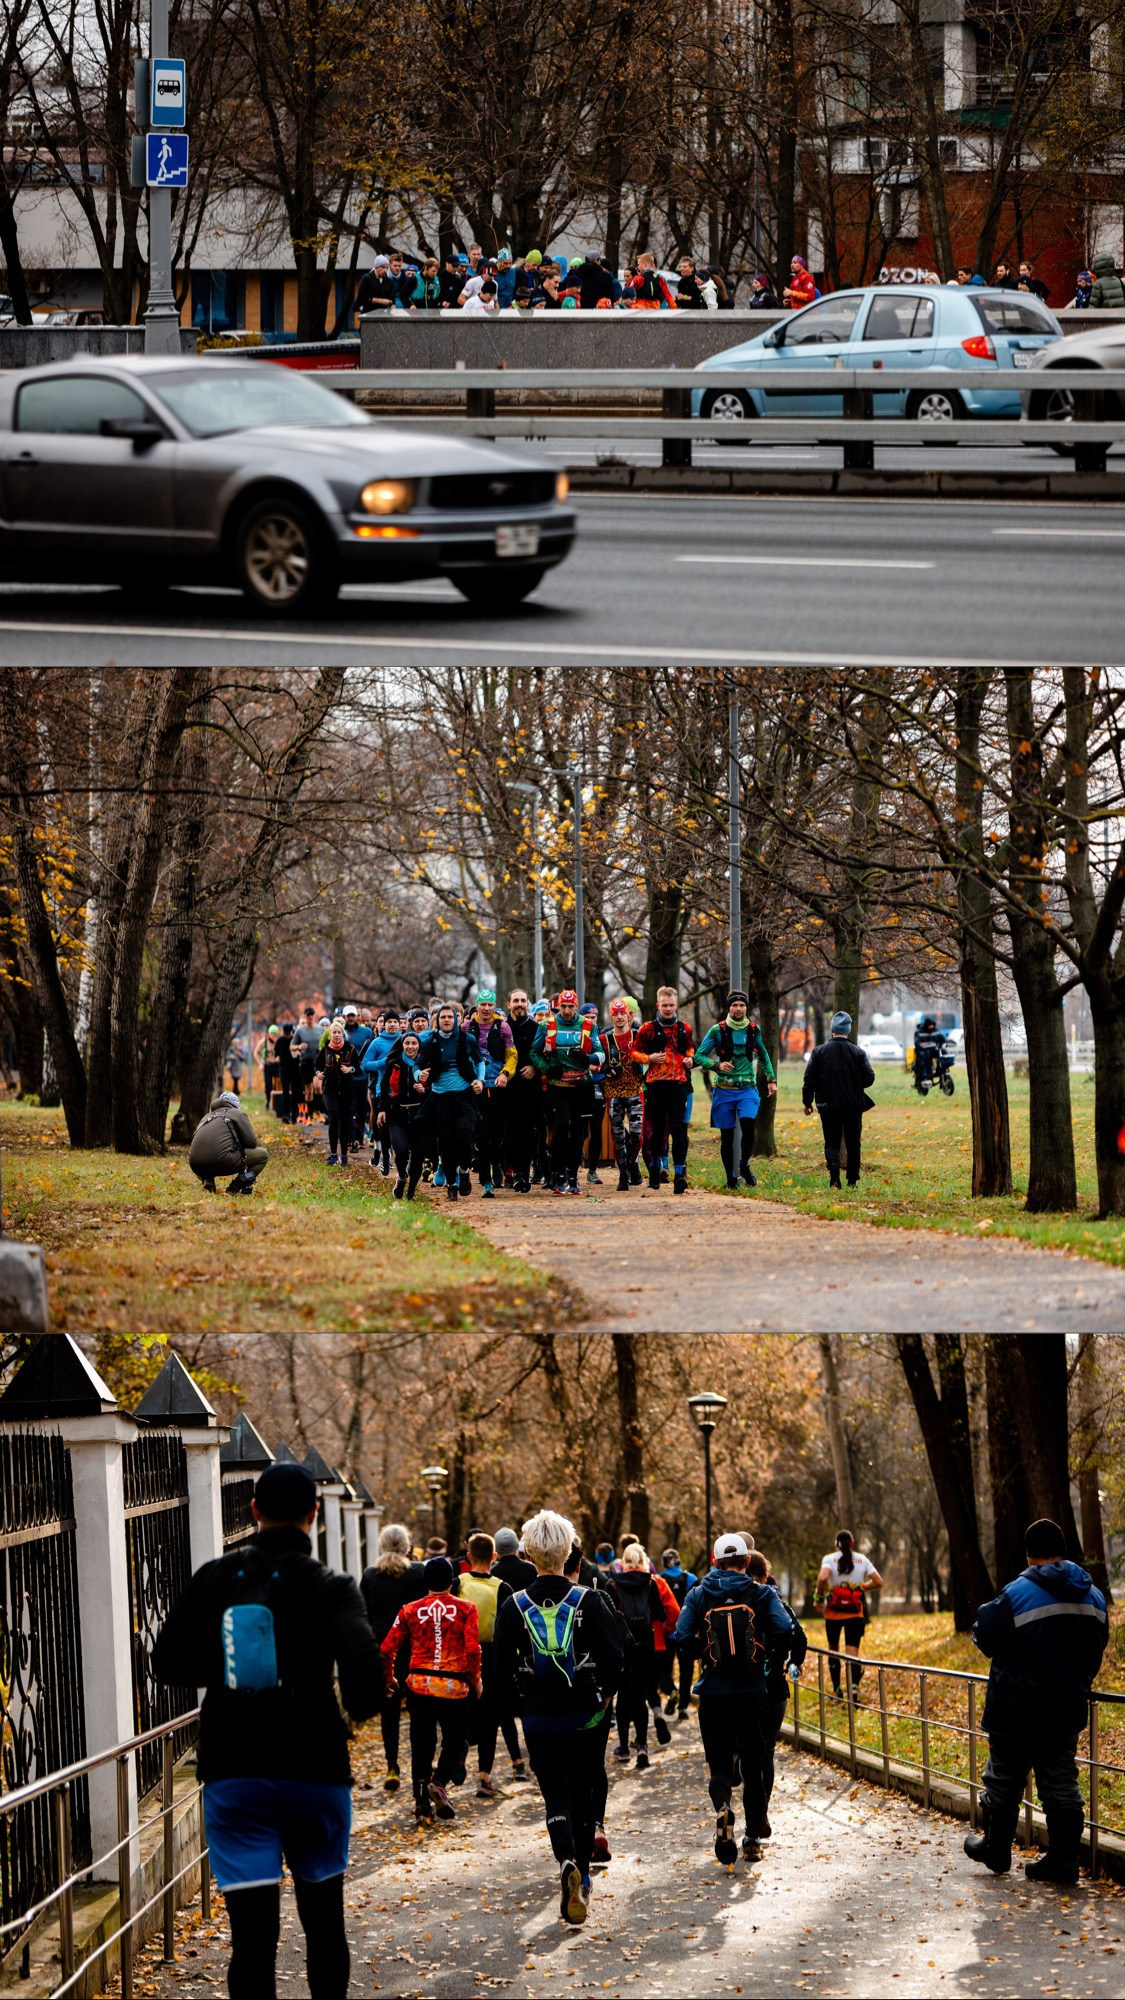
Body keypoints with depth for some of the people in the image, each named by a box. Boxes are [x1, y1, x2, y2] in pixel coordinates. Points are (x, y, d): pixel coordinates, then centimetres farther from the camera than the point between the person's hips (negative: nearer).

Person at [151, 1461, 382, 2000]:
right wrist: (361, 1708, 0)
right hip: (315, 1773, -1)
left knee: (252, 1934, -4)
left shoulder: (213, 1580, 1)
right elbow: (361, 1663, -22)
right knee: (324, 1921, 18)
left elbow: (168, 1665, 5)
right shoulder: (329, 1588, -7)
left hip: (233, 1774, 1)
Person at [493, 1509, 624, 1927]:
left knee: (555, 1796, 4)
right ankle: (582, 1872, 24)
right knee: (585, 1794, 15)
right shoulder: (589, 1602, -9)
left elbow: (502, 1670, -4)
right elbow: (614, 1657, -9)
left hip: (538, 1720, 0)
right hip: (586, 1718, 0)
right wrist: (605, 1693, 10)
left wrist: (518, 1707, 11)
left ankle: (567, 1863, -21)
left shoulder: (514, 1607, -5)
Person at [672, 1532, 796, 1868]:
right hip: (752, 1693, 0)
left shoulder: (699, 1595, 0)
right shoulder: (761, 1594, -1)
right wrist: (763, 1645, 7)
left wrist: (704, 1648, 9)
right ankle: (752, 1838, 13)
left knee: (720, 1765, 4)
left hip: (714, 1693, 0)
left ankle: (722, 1808, -27)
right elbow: (783, 1630, -14)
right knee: (753, 1767, 13)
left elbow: (681, 1636, -10)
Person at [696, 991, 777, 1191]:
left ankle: (745, 1166, -2)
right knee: (727, 1136, 1)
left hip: (748, 1089, 1)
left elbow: (763, 1055, 23)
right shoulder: (717, 1031, -2)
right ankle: (730, 1177, 14)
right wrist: (717, 1065, -20)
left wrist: (771, 1079, 18)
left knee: (748, 1124, -22)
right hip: (724, 1090, -1)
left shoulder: (753, 1030, 7)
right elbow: (699, 1056, -3)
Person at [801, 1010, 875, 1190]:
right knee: (853, 1143, 13)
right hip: (853, 1106, 0)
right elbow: (869, 1077, -6)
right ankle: (852, 1180, 14)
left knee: (831, 1143, 5)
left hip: (828, 1106, 0)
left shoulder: (819, 1052, -3)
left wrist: (807, 1102, 7)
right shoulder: (858, 1053, -4)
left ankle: (834, 1174, -19)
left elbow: (809, 1079, -3)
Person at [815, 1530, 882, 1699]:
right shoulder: (862, 1560, 3)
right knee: (853, 1652, -3)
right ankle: (854, 1686, -26)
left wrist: (819, 1596, -7)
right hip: (855, 1613, 1)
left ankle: (836, 1690, 21)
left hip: (834, 1611, -1)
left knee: (834, 1650, 17)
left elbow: (822, 1578, -23)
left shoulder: (829, 1559, -4)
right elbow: (878, 1582, 0)